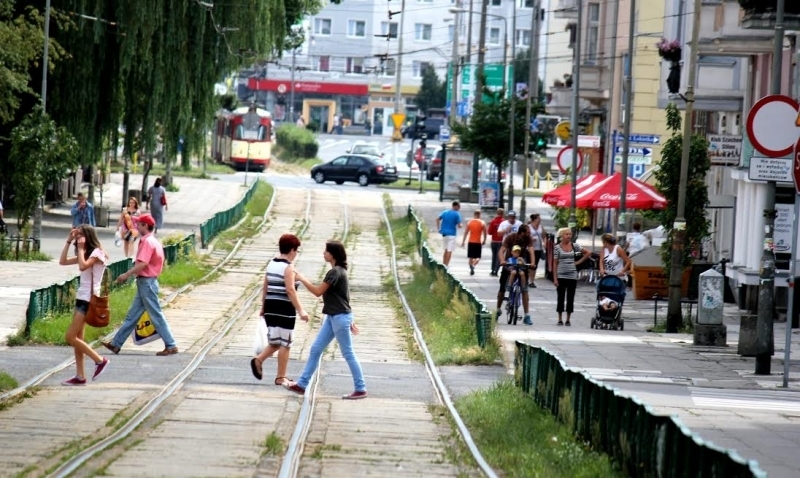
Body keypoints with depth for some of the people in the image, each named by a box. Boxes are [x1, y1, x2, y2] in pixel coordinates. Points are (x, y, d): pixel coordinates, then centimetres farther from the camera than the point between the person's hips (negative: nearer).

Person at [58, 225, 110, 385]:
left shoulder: (97, 253, -12)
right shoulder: (85, 254, 16)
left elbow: (83, 266, -29)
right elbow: (62, 261, 11)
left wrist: (81, 248, -18)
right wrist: (69, 242, 6)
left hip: (89, 300, -10)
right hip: (81, 298, 10)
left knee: (70, 337, -10)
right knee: (77, 338, 8)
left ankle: (100, 360, -3)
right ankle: (80, 376, 10)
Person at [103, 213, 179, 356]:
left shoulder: (147, 242, -17)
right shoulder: (153, 241, 14)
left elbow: (142, 264, -26)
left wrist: (127, 275, -19)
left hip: (146, 282, -10)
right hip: (145, 281, 10)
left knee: (156, 315, -5)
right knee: (132, 315, 12)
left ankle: (171, 346, -1)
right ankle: (116, 344, 16)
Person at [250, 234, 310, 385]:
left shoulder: (271, 264, 10)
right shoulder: (288, 267, -12)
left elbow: (265, 288, 15)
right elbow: (290, 290, -20)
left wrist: (263, 307, 23)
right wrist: (300, 310, -22)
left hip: (270, 306, 7)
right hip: (285, 308, -7)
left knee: (275, 342, 18)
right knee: (284, 343, 2)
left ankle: (258, 360, -3)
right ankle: (281, 377, 5)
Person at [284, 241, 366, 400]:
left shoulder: (335, 272, -18)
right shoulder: (339, 271, 13)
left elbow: (318, 291, -18)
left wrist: (302, 279, -7)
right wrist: (349, 320, 21)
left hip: (339, 317, -10)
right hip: (333, 317, 10)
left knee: (348, 354, -3)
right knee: (315, 350, 10)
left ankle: (360, 389, 4)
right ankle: (302, 384, 13)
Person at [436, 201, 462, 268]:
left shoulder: (445, 212, 8)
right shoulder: (457, 214, -10)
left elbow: (437, 219, 8)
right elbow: (459, 226, -13)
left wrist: (438, 229, 12)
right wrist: (460, 226, 10)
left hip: (444, 233, 6)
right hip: (451, 234, -6)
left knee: (446, 249, 20)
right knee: (449, 251, -3)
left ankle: (443, 264, 21)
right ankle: (446, 265, -7)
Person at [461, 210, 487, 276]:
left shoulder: (469, 222, 3)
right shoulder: (482, 223, -3)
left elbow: (465, 233, 4)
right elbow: (485, 233, -1)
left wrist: (463, 242, 9)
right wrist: (484, 241, 15)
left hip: (471, 242, 2)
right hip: (478, 242, -2)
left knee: (471, 257, 12)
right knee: (478, 257, 3)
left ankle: (471, 270, 9)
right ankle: (473, 265, -25)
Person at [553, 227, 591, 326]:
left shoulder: (574, 246, 3)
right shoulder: (557, 247, -2)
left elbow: (587, 253, 11)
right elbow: (555, 263, -2)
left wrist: (579, 262, 3)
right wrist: (555, 278, -7)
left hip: (572, 276, 2)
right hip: (561, 276, -2)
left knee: (570, 298, 3)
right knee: (560, 298, 2)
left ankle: (568, 320, 10)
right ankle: (560, 320, 8)